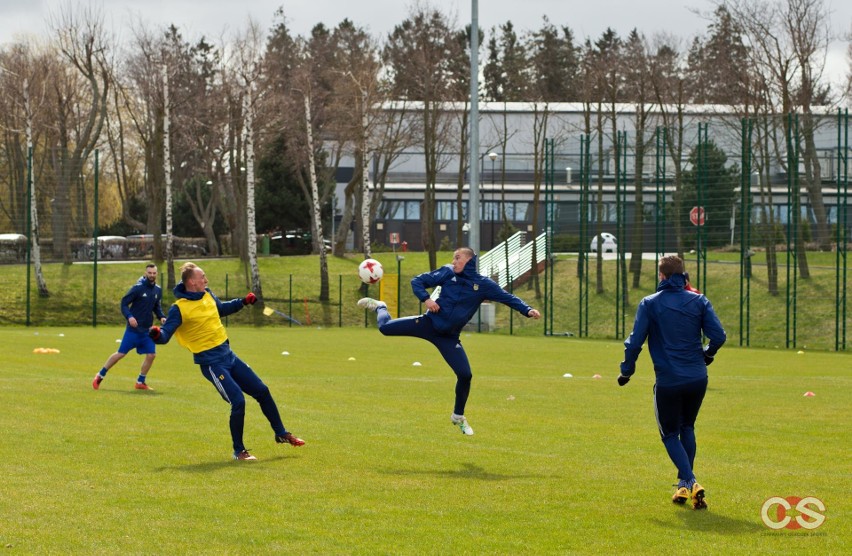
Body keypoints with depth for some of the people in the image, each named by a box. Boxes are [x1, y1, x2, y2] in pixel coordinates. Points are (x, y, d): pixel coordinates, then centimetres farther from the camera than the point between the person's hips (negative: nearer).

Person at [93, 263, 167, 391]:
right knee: (121, 353, -3)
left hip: (147, 330, 5)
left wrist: (161, 317, 1)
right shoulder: (138, 288, -12)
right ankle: (100, 375, 12)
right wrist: (129, 316, -26)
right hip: (133, 328, -5)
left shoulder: (158, 290, 6)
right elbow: (124, 303, -11)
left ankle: (140, 382, 12)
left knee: (151, 354, -3)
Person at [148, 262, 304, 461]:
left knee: (262, 391, 13)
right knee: (238, 401, -16)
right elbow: (165, 335, -21)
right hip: (211, 362, -8)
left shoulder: (208, 296, 6)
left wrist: (243, 302, 22)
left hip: (227, 355, 8)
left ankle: (281, 434, 32)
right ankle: (239, 451, 2)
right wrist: (156, 334, -42)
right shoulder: (179, 308, -17)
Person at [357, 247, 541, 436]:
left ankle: (458, 416, 15)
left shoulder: (484, 285, -3)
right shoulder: (448, 273, -3)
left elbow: (508, 298, -3)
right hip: (429, 324, 0)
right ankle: (380, 307, 32)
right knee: (385, 328, -7)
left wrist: (527, 310, -17)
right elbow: (417, 281, 0)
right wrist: (426, 299, -17)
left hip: (448, 337, 0)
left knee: (465, 375, -9)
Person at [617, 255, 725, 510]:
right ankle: (685, 484, 24)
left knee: (670, 434, 9)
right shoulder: (698, 301, 1)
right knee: (687, 428, 23)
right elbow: (718, 336, -4)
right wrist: (706, 355, 16)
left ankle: (689, 481, -11)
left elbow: (635, 342, -7)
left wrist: (626, 371, 7)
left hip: (668, 381, -3)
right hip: (697, 379, 3)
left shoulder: (650, 304, -5)